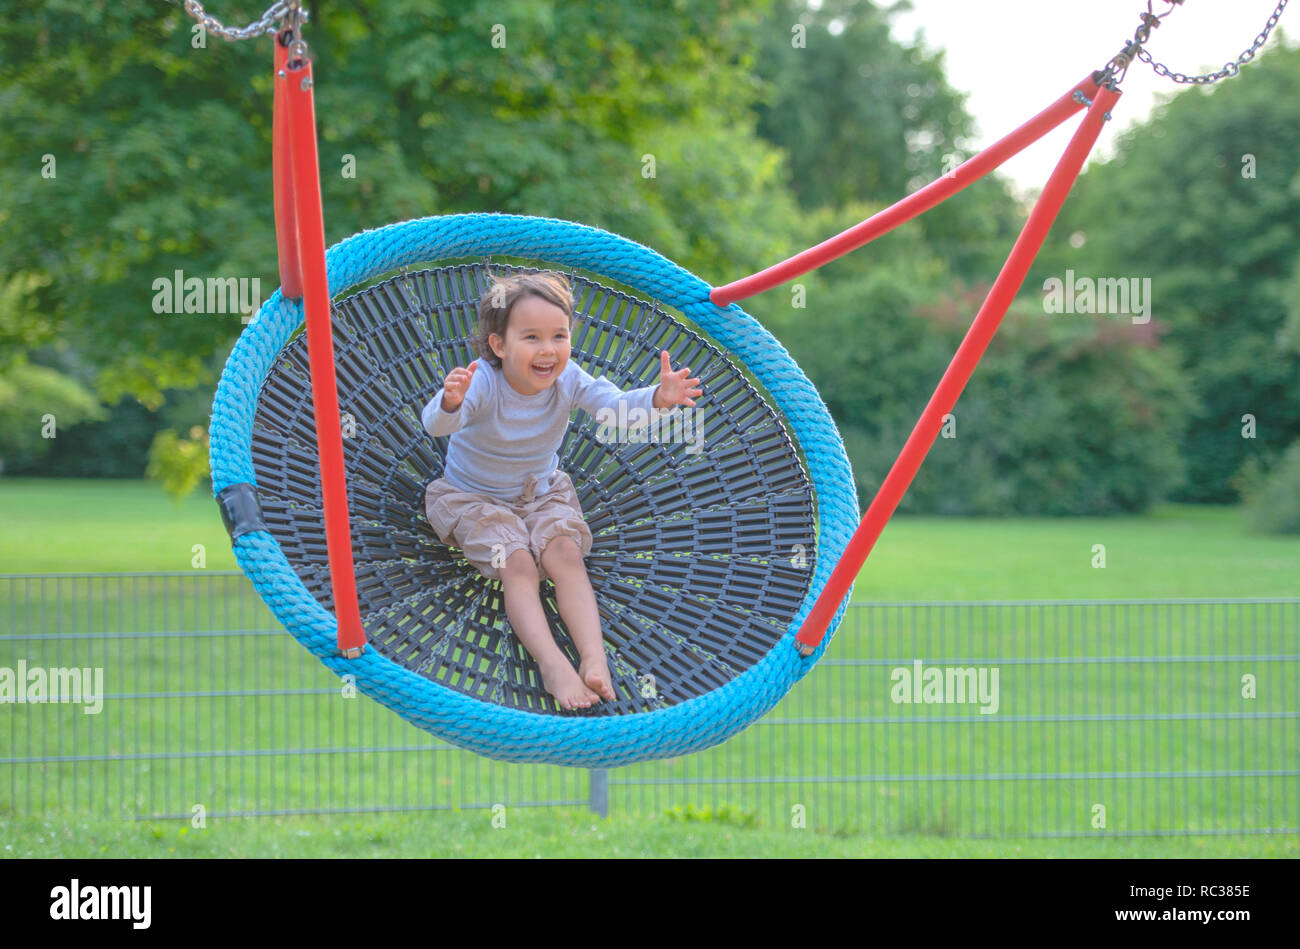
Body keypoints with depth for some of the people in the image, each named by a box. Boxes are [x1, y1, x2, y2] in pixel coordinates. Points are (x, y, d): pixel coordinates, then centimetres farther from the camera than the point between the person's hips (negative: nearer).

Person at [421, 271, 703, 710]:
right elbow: (436, 424, -44)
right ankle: (552, 664, -36)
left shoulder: (568, 381, -15)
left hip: (542, 493, 3)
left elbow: (617, 408, -28)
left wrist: (658, 398, -50)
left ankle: (594, 657, -32)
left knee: (566, 554, -21)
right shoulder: (482, 382, -27)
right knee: (519, 566, -24)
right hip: (476, 499, -3)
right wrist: (450, 403, -69)